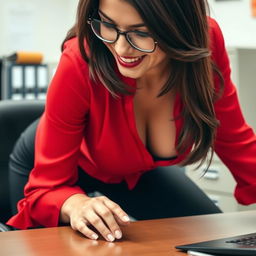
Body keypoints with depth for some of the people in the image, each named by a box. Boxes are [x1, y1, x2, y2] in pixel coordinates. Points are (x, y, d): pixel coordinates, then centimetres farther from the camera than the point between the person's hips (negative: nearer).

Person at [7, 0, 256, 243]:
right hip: (67, 170, -3)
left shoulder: (205, 41, -30)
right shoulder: (80, 63, -39)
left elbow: (234, 140, -13)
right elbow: (48, 185, -33)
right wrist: (76, 205, -54)